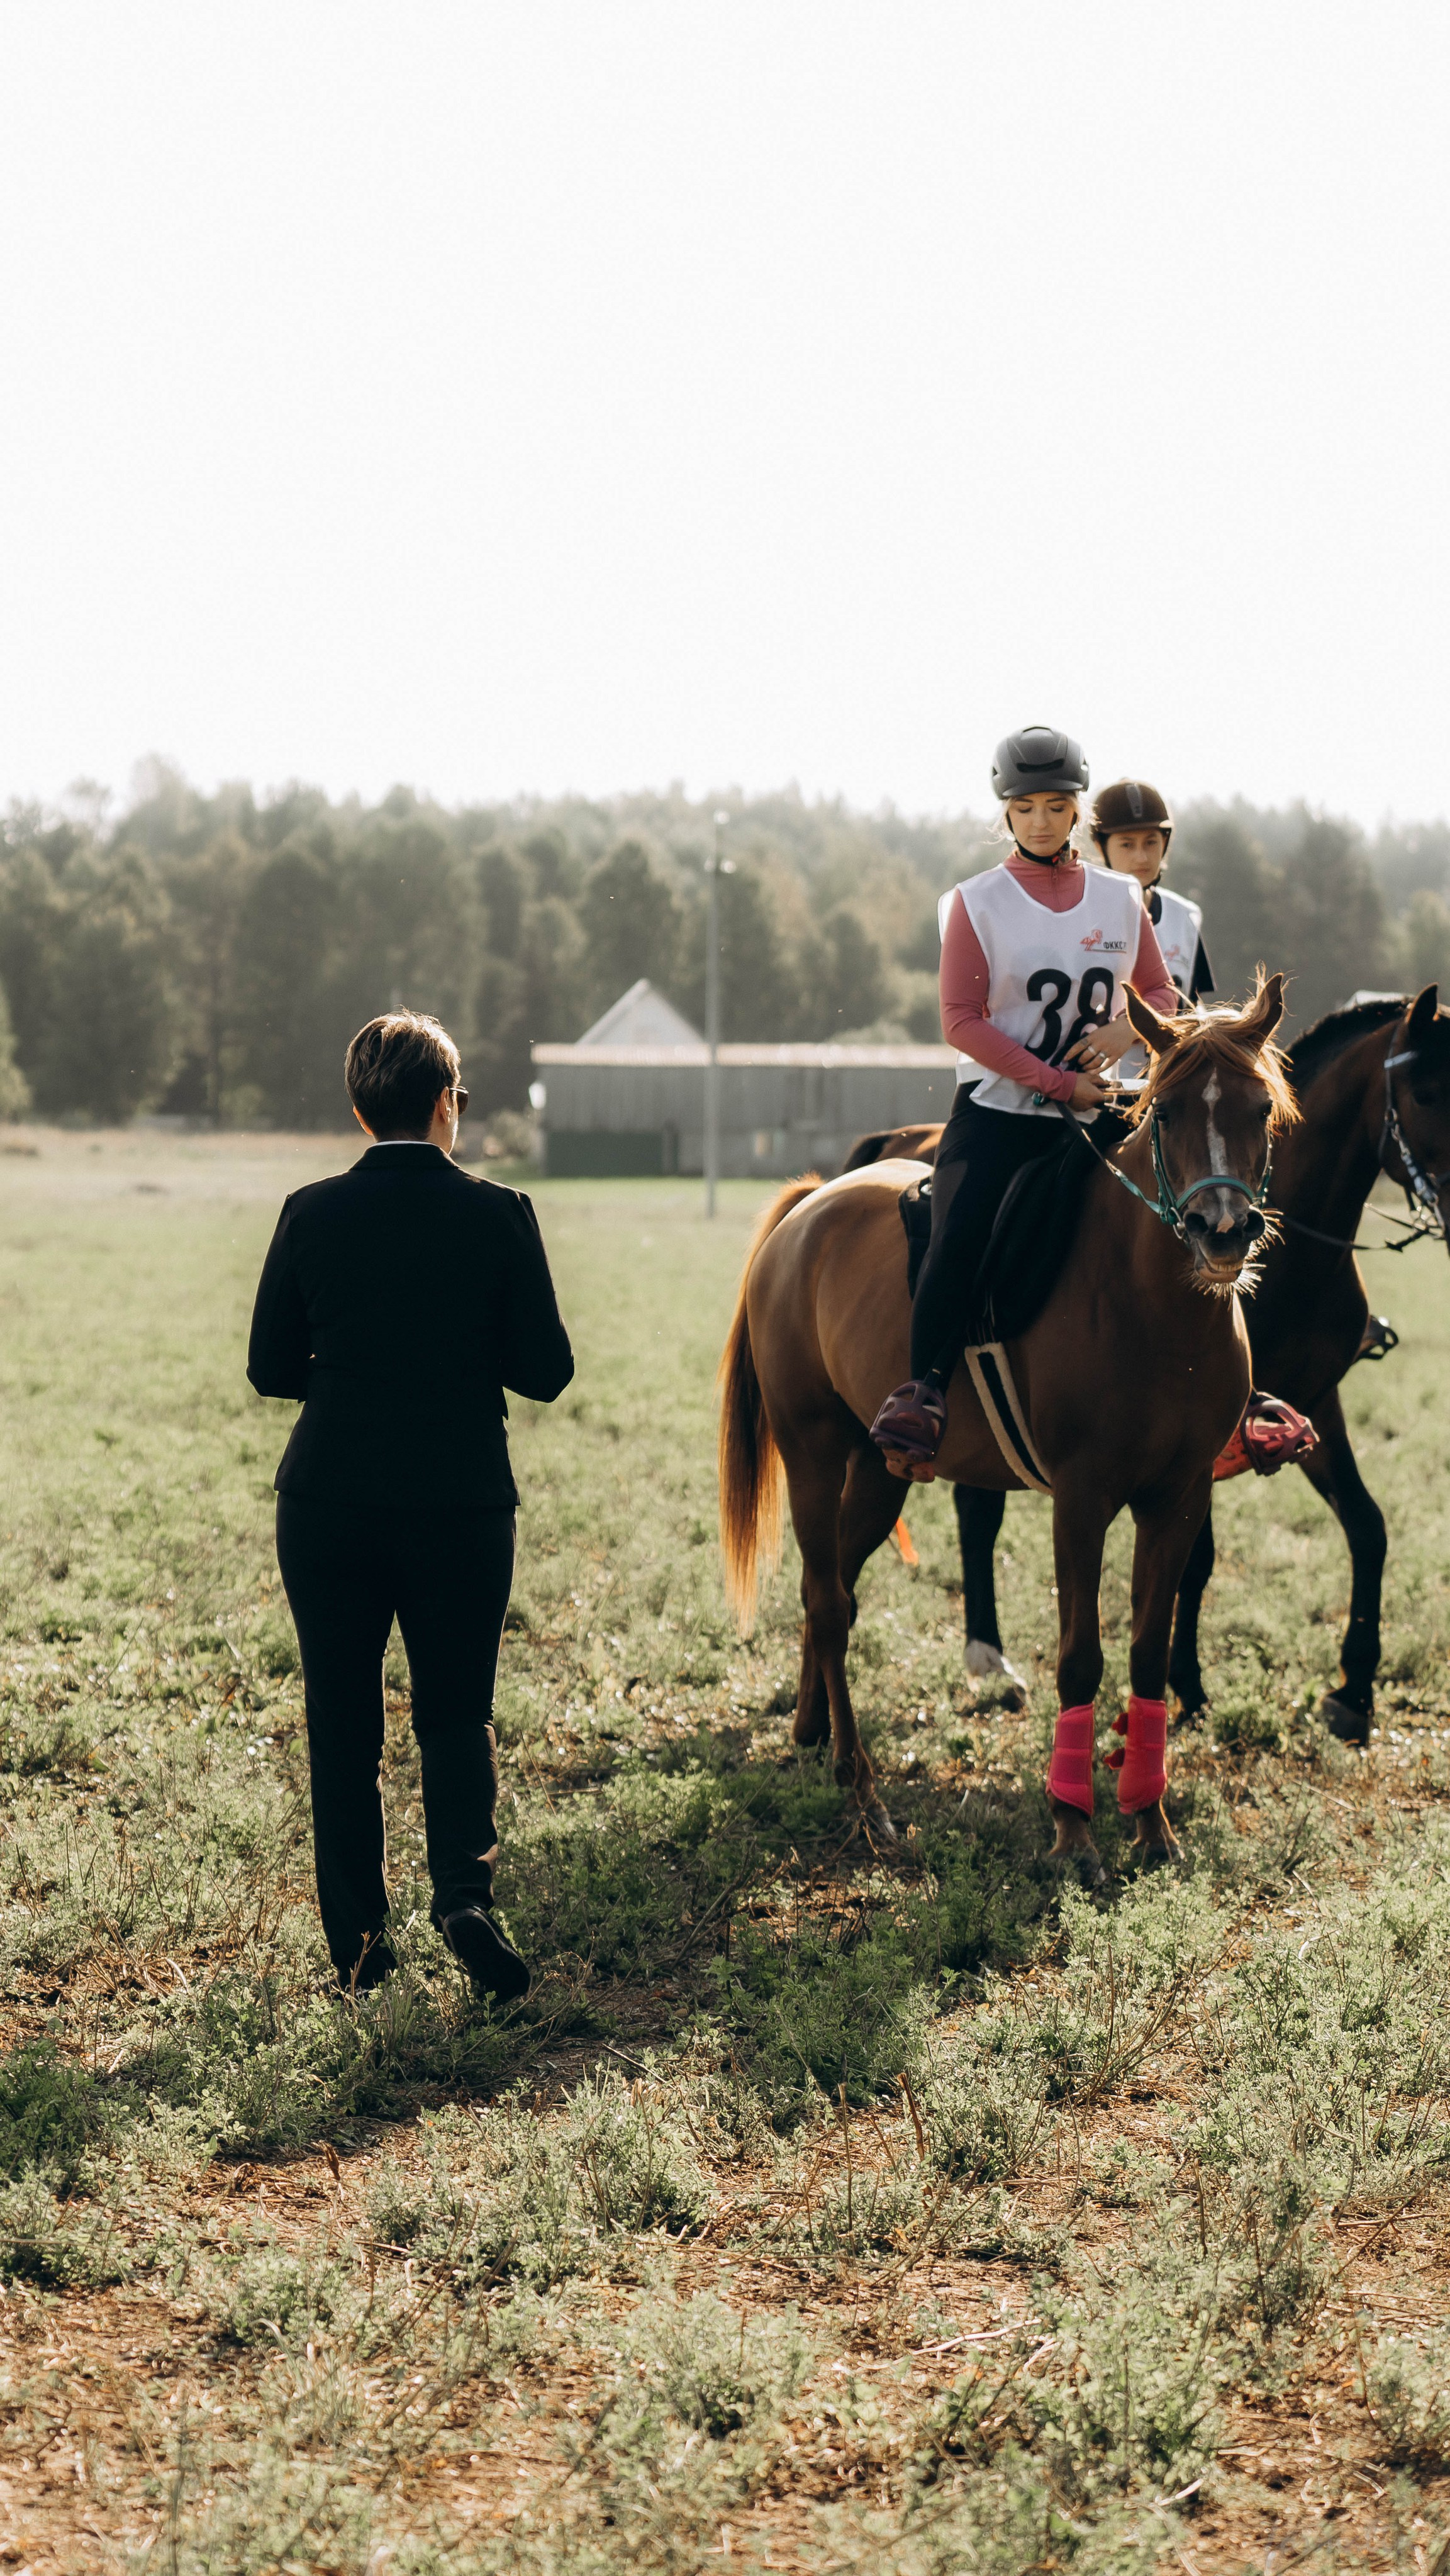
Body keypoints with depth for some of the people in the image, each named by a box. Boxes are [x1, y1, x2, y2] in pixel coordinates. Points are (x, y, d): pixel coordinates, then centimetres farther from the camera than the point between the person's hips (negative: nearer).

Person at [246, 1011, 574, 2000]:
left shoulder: (311, 1215, -4)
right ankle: (466, 1889, -10)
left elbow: (271, 1369, 1)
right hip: (463, 1503, -1)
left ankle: (359, 1940, 14)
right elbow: (547, 1371, -4)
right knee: (458, 1714, 13)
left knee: (343, 1725, 11)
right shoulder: (499, 1215, -8)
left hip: (329, 1505, 1)